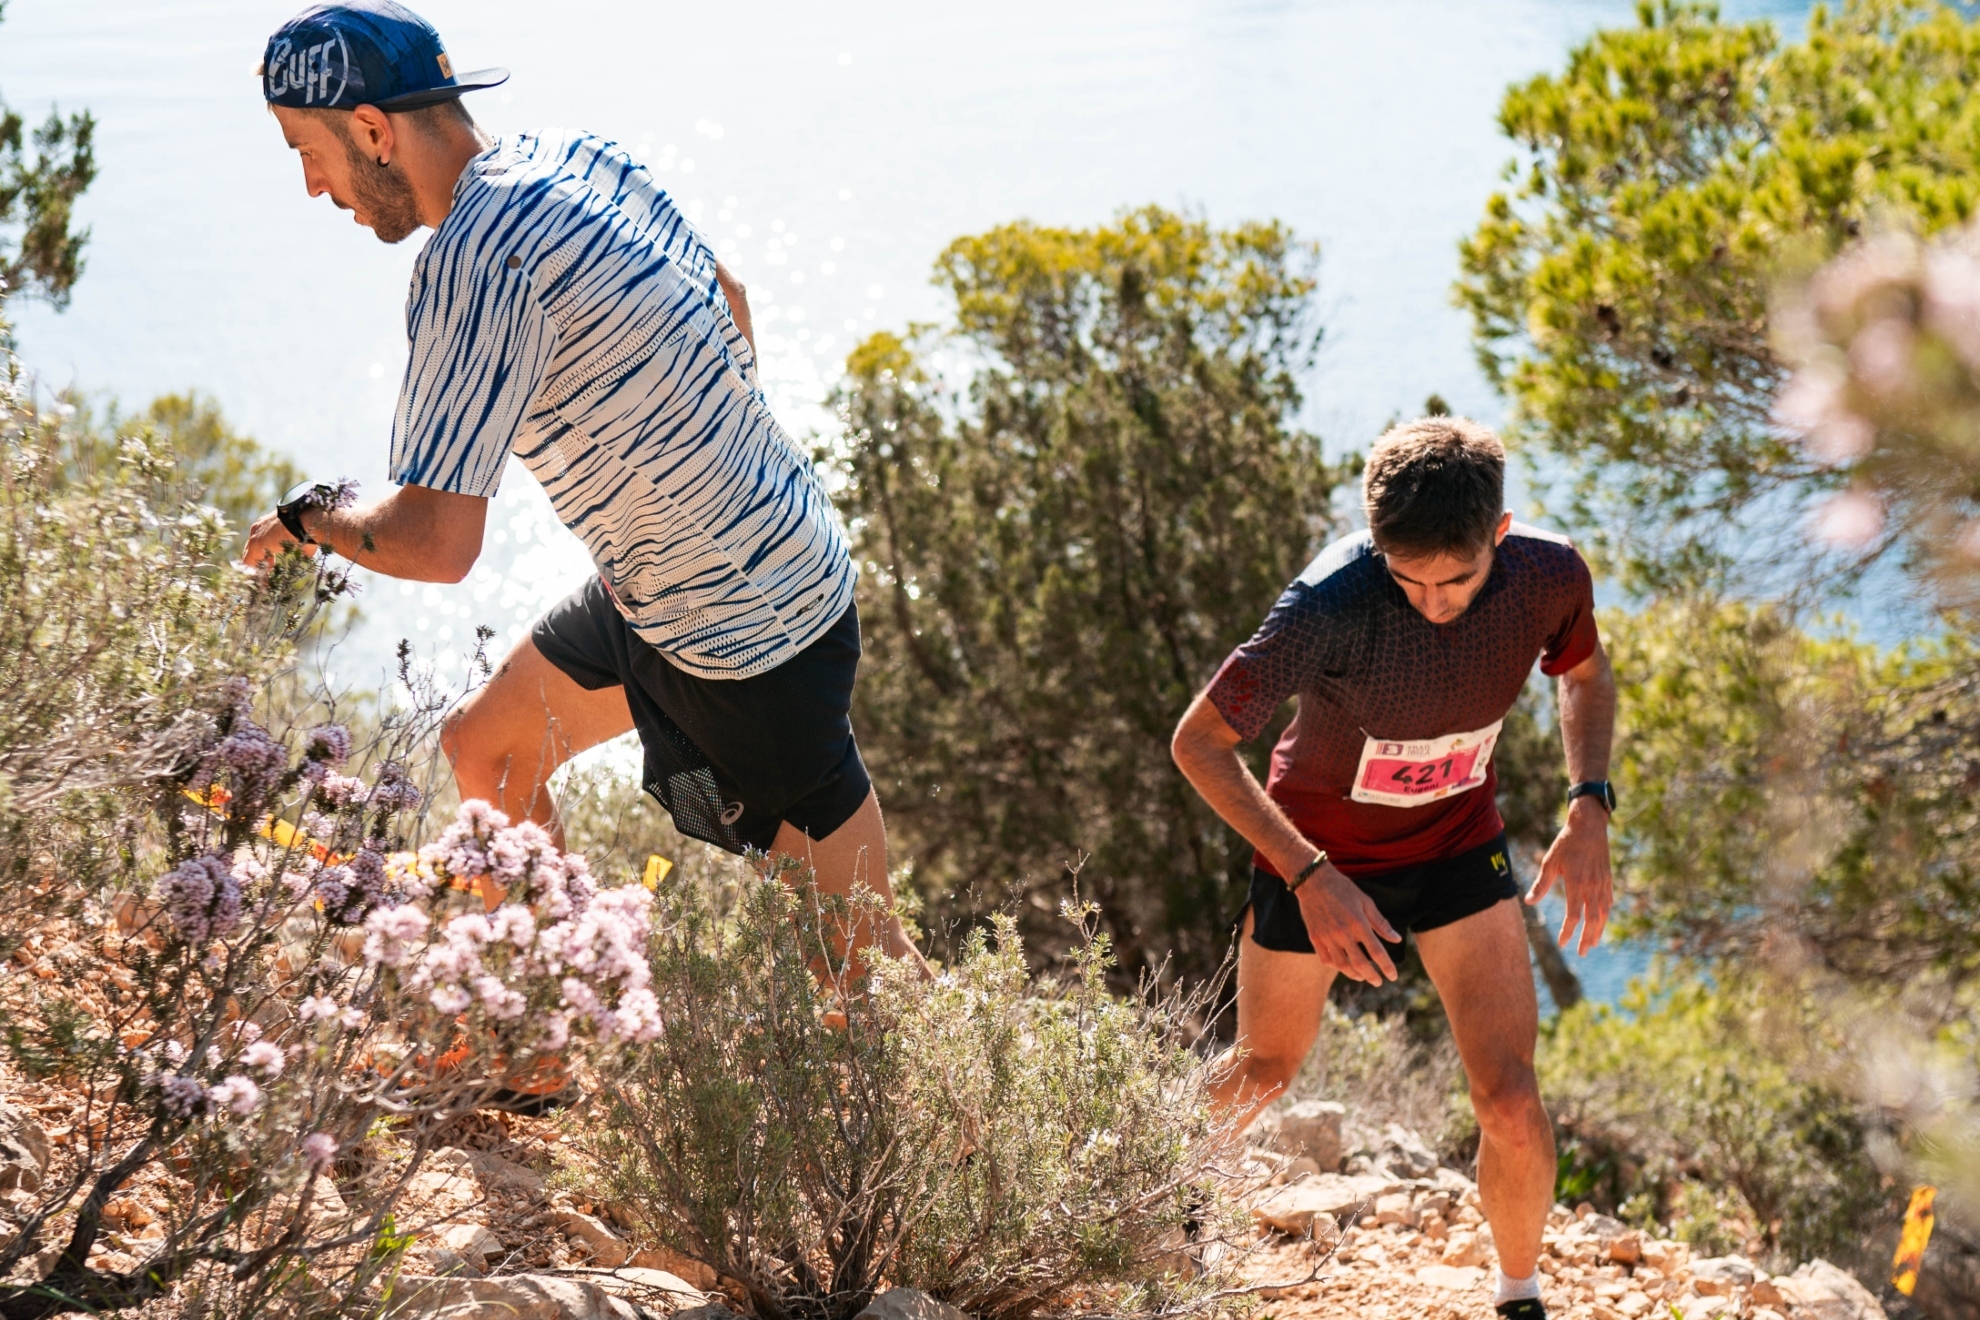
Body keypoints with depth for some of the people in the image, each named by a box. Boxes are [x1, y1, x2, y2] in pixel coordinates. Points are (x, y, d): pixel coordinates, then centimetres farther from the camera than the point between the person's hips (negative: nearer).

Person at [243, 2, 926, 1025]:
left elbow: (437, 542, -30)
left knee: (855, 951, 0)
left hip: (748, 646, -10)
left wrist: (309, 522, -10)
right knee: (484, 749, 21)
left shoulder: (476, 264, -26)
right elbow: (727, 296, 19)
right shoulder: (574, 156, 3)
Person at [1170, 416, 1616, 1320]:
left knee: (1510, 1100, -8)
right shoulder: (1334, 603, -36)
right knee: (1264, 1073, 18)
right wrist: (1310, 878, -34)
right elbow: (1198, 743, -28)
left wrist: (1589, 807, -14)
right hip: (1317, 849, -2)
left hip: (1458, 842, 2)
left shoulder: (1549, 579, -23)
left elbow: (1586, 677, 2)